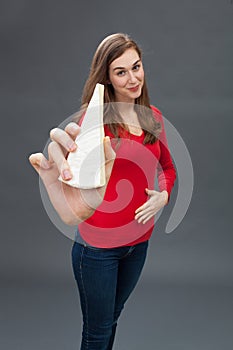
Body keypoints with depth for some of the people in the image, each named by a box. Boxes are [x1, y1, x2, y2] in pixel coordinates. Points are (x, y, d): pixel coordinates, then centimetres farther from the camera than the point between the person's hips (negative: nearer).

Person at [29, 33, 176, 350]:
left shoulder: (153, 116, 0)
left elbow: (167, 167, 16)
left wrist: (163, 195, -6)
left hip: (139, 239, 5)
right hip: (98, 245, -5)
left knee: (113, 318, 25)